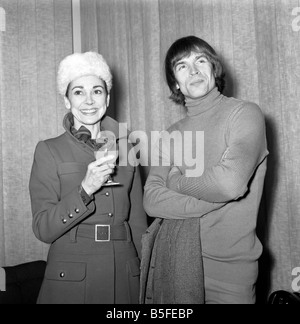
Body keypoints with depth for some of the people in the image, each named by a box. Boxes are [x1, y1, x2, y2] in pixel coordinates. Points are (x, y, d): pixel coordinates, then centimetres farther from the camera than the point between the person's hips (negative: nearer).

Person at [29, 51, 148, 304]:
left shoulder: (124, 147, 6)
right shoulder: (49, 151, -3)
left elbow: (137, 219, 9)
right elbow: (43, 229, -10)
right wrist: (85, 190, -23)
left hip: (125, 277, 3)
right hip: (70, 279, -3)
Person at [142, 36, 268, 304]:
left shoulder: (245, 113, -5)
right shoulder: (171, 135, 8)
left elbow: (231, 182, -20)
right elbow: (151, 200, -3)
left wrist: (176, 181, -4)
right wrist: (211, 202, -15)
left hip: (226, 264, -3)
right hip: (171, 261, 4)